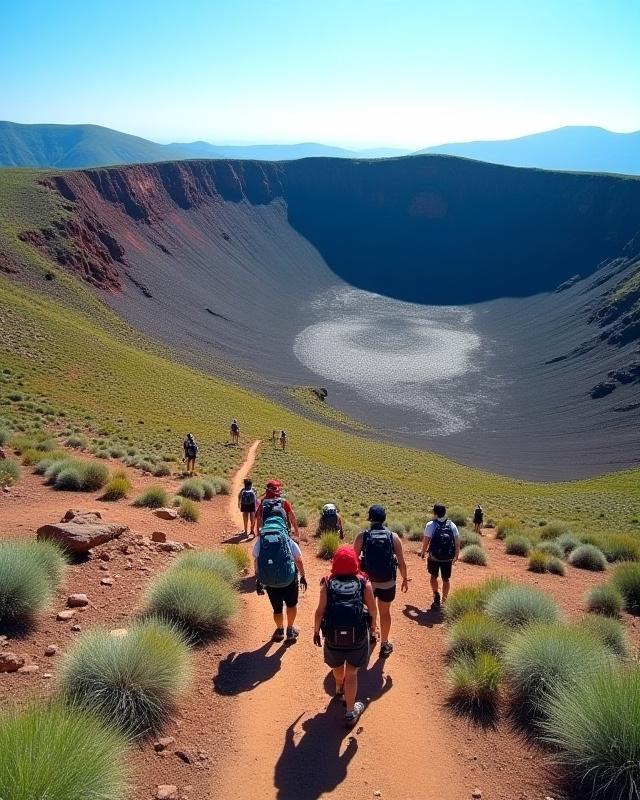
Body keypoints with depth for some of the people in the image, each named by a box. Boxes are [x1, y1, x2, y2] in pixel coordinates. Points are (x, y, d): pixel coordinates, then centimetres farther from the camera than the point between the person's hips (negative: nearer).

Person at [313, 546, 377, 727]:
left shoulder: (328, 583, -4)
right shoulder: (364, 582, -3)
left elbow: (320, 611, -7)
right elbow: (372, 609, -1)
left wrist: (316, 631, 8)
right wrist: (373, 625, 18)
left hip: (333, 634, 2)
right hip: (358, 634, -2)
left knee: (337, 665, 29)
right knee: (351, 672, 12)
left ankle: (339, 688, 58)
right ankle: (350, 712, 16)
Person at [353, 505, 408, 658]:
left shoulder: (362, 536, -10)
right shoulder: (393, 537, -7)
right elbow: (401, 562, -3)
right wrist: (405, 579, 12)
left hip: (367, 580, 0)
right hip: (387, 582, 0)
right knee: (385, 612, 15)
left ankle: (371, 635, 42)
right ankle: (384, 645, 24)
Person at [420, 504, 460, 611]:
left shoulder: (431, 525, -10)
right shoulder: (452, 525, -1)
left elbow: (426, 541, -11)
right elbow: (457, 542, -1)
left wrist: (423, 552, 5)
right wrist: (456, 555, 11)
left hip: (434, 557, -2)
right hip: (448, 558, 2)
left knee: (434, 576, 19)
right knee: (446, 579, 15)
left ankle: (436, 595, 8)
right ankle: (444, 600, 20)